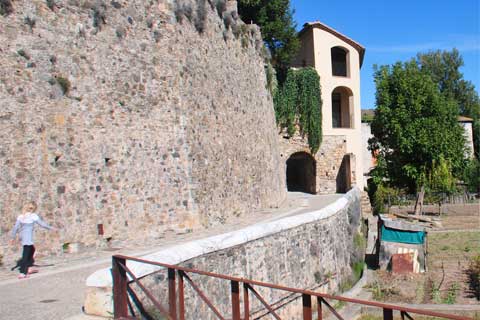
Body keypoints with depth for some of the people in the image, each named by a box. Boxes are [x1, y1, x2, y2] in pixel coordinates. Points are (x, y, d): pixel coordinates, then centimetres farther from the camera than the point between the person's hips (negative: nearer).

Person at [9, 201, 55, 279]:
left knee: (32, 250, 24)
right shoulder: (33, 216, -9)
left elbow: (16, 227, 6)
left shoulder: (21, 216, 6)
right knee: (25, 255, -5)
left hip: (22, 237, 7)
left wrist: (13, 237, 13)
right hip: (28, 238, -7)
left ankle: (29, 268, 26)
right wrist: (50, 227, 9)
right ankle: (22, 273, -6)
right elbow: (42, 224, -5)